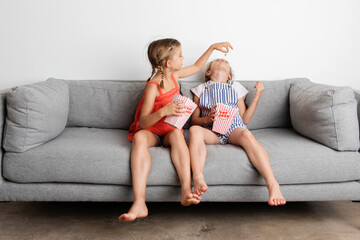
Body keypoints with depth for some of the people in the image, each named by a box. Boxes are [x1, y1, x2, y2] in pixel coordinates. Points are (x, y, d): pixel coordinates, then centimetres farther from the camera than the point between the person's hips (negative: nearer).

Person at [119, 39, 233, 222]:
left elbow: (197, 66, 27)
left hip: (170, 131, 5)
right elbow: (143, 122, -22)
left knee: (177, 134, -33)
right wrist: (163, 112, -39)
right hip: (150, 131, -4)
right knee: (139, 137, -40)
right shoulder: (153, 87, -17)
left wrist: (213, 47, 27)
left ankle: (186, 190, -51)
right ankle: (139, 204, -53)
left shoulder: (174, 75, 6)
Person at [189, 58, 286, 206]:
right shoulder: (201, 90, 26)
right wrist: (207, 118, -6)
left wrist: (257, 96, 13)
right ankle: (198, 179, -55)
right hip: (211, 130, 0)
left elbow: (245, 120, 20)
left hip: (234, 128, 0)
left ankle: (272, 184, -51)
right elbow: (194, 120, 17)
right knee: (194, 130, -35)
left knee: (246, 135, -36)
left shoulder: (236, 88, 28)